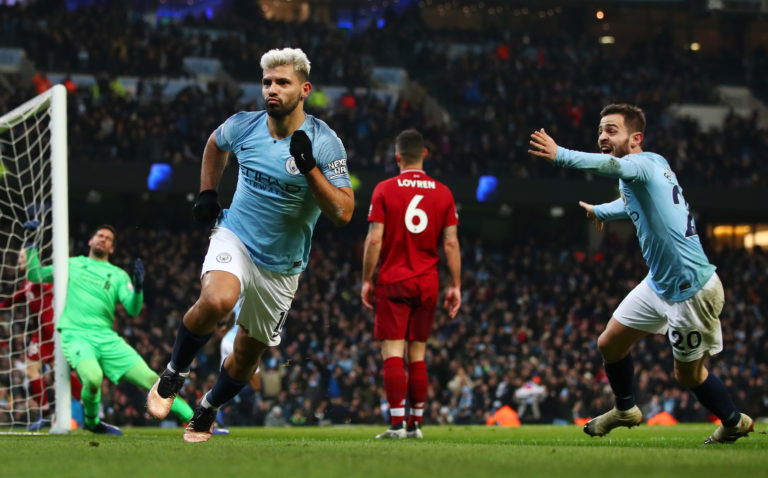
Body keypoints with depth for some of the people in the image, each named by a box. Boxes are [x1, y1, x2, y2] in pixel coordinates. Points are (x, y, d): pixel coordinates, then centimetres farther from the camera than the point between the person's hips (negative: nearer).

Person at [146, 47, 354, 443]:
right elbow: (215, 144, 21)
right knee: (216, 300, -33)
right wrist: (207, 193, 12)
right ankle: (173, 374, -9)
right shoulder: (244, 126, -6)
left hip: (282, 266, 0)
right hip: (235, 238, 0)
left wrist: (310, 168, -30)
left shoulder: (324, 143, -15)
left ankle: (206, 411, 40)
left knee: (248, 354, 11)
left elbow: (342, 213, -20)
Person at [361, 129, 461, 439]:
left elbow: (374, 240, -8)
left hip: (393, 283, -3)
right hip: (427, 284, 3)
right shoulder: (443, 193, 3)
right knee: (417, 355, 11)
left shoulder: (384, 190, -4)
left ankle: (397, 423, -15)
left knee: (392, 353, -5)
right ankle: (415, 424, 13)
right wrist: (455, 286, 6)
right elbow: (451, 243, 2)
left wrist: (366, 280, -1)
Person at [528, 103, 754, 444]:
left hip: (691, 290, -9)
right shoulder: (635, 173, 7)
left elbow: (613, 166, -46)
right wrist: (599, 211, 53)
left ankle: (735, 424, 31)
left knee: (688, 374, 7)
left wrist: (559, 155, -62)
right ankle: (625, 410, 37)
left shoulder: (646, 164, -21)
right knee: (609, 344, 13)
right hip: (659, 284, 9)